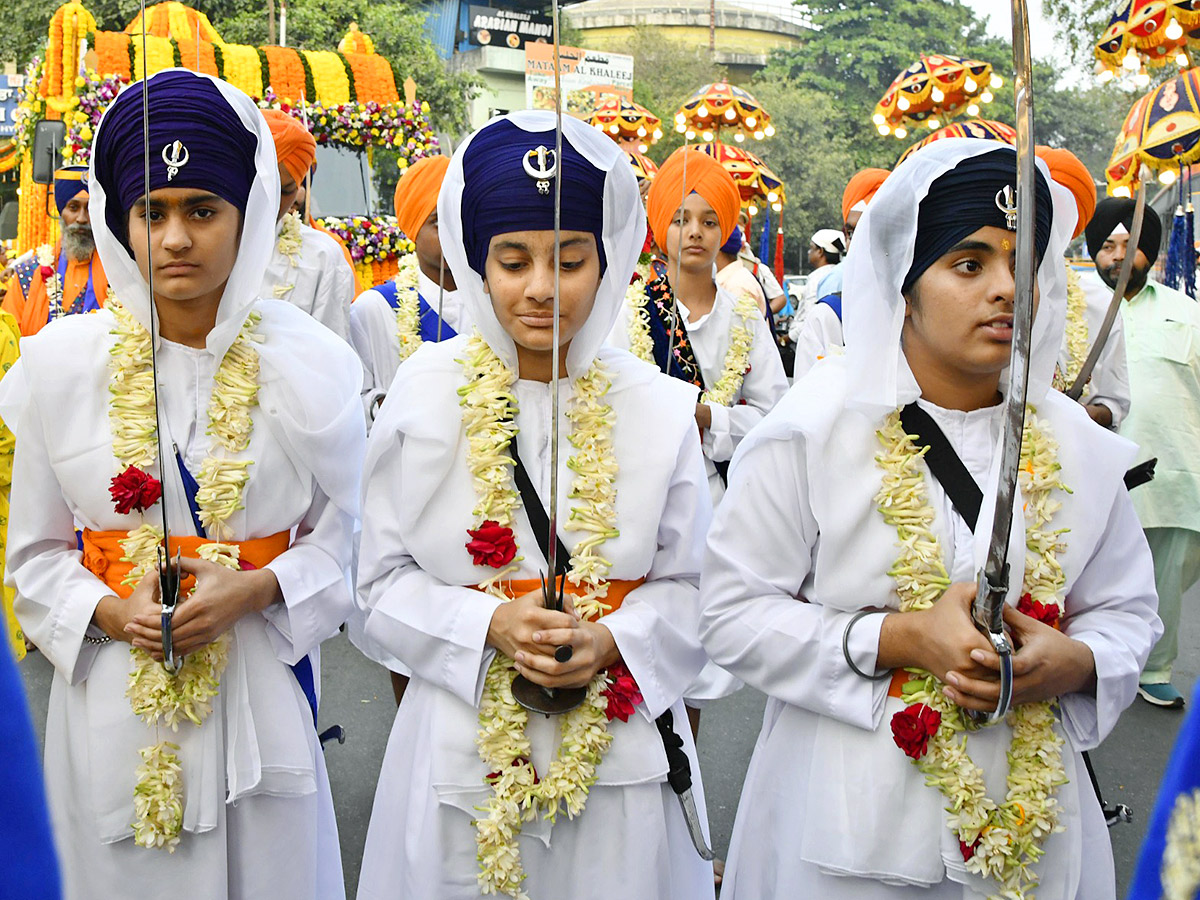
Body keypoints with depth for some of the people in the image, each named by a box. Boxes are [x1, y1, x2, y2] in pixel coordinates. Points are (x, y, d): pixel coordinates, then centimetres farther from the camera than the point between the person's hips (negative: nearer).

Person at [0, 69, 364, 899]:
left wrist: (256, 589, -16)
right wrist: (109, 612, -14)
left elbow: (345, 531, 0)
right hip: (114, 698, 1)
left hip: (260, 689, 0)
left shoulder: (309, 362, -6)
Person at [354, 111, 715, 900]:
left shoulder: (658, 407, -2)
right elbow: (385, 579, -1)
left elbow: (688, 584, 2)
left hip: (620, 755, 1)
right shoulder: (427, 394, -4)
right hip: (462, 752, 0)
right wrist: (488, 623, -17)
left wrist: (612, 641, -16)